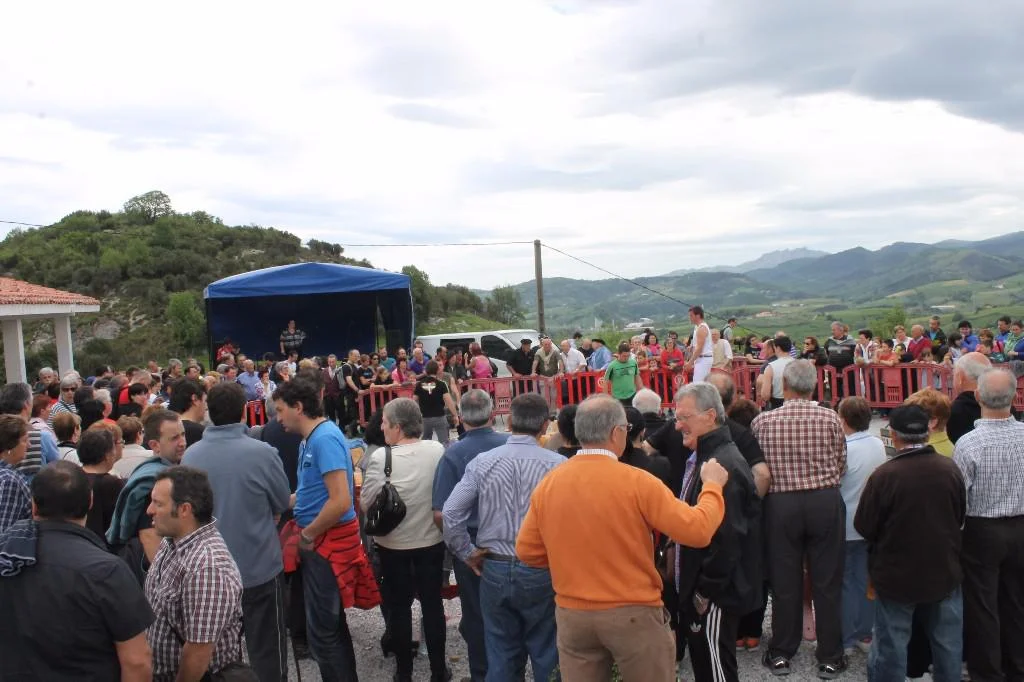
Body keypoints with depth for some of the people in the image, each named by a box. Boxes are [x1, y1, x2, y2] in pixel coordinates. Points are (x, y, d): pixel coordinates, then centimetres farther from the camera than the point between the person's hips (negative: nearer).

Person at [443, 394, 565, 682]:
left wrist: (467, 553, 5)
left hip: (494, 570, 2)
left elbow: (451, 514, -7)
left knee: (501, 656, 16)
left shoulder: (482, 462, -6)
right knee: (546, 655, 14)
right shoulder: (557, 464, -14)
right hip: (542, 571, -2)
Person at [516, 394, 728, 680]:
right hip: (635, 613, -3)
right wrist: (713, 485, 1)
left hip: (571, 614, 4)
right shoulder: (637, 481, -15)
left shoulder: (547, 484, -3)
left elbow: (527, 551, 4)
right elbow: (697, 531, -14)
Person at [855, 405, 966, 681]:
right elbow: (960, 516, 9)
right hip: (945, 572, 4)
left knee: (891, 648, 9)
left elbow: (864, 527, -12)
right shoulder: (950, 469, -8)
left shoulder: (884, 475, -22)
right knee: (948, 646, 18)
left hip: (897, 575, -4)